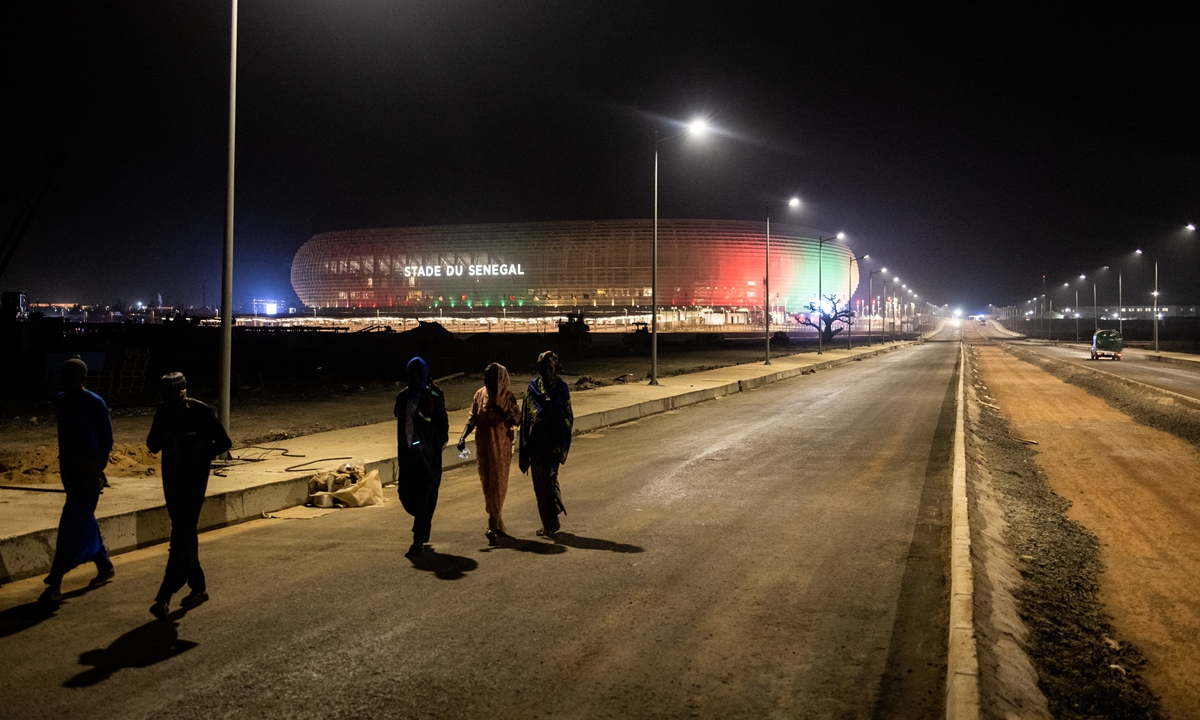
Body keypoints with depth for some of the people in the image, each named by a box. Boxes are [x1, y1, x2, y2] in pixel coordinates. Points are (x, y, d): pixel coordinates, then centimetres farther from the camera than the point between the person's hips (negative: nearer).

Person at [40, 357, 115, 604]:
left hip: (88, 472, -8)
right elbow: (65, 434, 18)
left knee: (71, 526, -8)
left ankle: (55, 583, -6)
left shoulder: (95, 403, -11)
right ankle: (105, 567, 30)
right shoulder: (60, 400, 9)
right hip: (69, 469, 8)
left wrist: (97, 468, -7)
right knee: (85, 522, 16)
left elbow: (107, 439, -6)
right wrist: (64, 466, 15)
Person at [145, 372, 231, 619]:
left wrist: (201, 456, -2)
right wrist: (169, 425, -18)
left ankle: (164, 598, -10)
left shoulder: (201, 412, -13)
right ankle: (199, 587, 27)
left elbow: (224, 442, -6)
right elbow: (152, 445, -3)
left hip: (194, 481, -6)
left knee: (181, 537, -10)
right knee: (185, 534, 14)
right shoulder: (164, 411, 0)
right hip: (172, 480, 6)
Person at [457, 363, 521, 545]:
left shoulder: (508, 397, -6)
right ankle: (497, 525, 19)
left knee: (497, 484, -4)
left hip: (501, 446, -3)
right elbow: (473, 418, 6)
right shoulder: (480, 394, 3)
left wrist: (502, 413, -23)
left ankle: (493, 526, -1)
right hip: (483, 444, 3)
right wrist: (463, 436, -8)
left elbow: (517, 420, -7)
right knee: (487, 483, 6)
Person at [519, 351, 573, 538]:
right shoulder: (532, 387, 4)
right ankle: (549, 522, 19)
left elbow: (567, 416, 3)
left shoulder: (562, 387, 1)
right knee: (539, 480, 7)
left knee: (549, 477, -11)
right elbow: (526, 415, 5)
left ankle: (551, 522, -1)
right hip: (537, 440, 3)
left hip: (554, 440, -2)